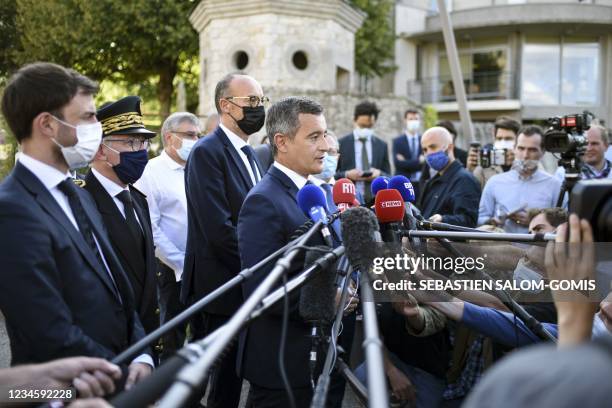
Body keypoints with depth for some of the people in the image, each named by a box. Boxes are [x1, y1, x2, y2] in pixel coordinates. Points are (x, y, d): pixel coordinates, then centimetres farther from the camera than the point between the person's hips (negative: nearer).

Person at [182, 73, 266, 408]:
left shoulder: (250, 154, 13)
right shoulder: (207, 152, -14)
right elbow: (219, 229, -23)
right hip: (223, 286, -8)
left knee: (235, 372, 16)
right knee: (226, 375, 5)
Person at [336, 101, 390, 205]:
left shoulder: (381, 145, 11)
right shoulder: (341, 144, 4)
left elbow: (388, 177, 13)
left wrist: (379, 174, -9)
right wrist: (347, 175, -15)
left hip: (375, 201, 2)